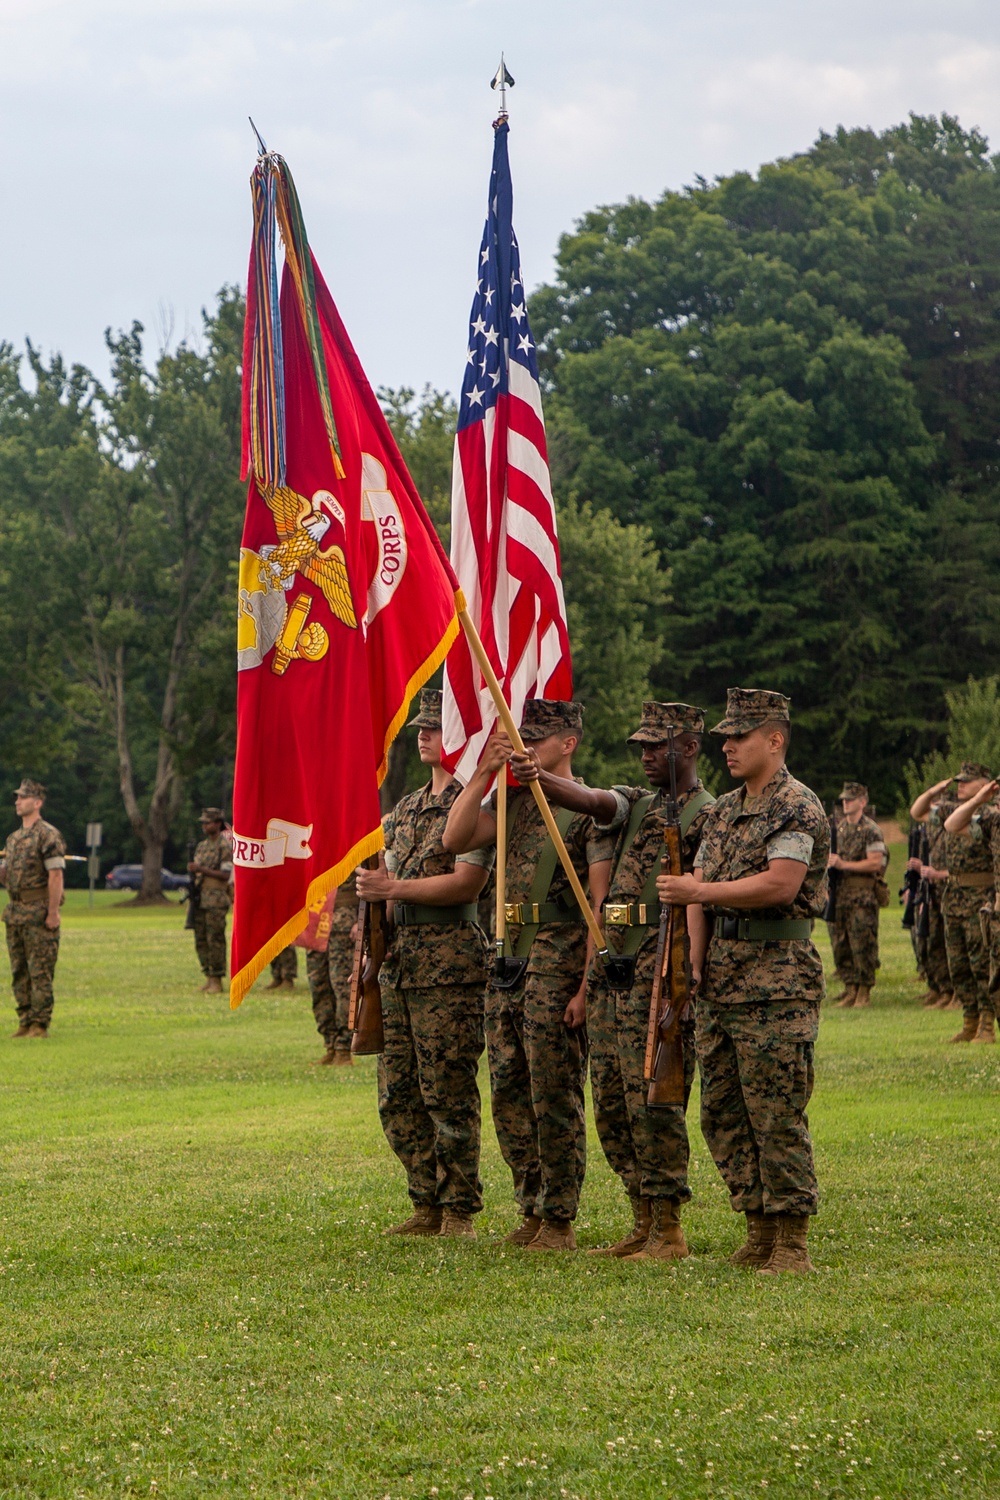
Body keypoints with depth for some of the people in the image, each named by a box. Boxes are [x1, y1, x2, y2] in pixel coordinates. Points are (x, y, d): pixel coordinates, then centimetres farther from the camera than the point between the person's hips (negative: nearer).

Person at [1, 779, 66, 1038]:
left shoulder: (48, 835, -9)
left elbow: (56, 876, -14)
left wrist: (53, 913, -19)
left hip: (39, 912, -8)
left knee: (40, 971, -6)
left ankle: (40, 1025, -3)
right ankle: (25, 1022, 15)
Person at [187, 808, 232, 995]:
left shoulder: (225, 846, -7)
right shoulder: (202, 846, 17)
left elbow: (226, 875, -13)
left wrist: (202, 870, -17)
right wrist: (192, 870, -1)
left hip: (216, 900, -8)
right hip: (199, 897, 8)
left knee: (215, 940, -9)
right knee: (201, 941, 7)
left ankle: (217, 981, -7)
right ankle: (208, 978, 13)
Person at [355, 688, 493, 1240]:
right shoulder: (406, 807, 18)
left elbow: (466, 883, -16)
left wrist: (393, 888, -17)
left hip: (449, 962, -8)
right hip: (399, 961, 8)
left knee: (447, 1094, -6)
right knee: (398, 1096, 8)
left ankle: (459, 1212, 1)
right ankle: (426, 1207, 17)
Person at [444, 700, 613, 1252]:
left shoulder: (590, 810, -6)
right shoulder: (510, 802, 14)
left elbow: (603, 905, -10)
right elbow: (456, 839, 1)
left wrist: (588, 984, -17)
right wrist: (483, 773, -5)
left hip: (557, 968, -7)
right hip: (505, 962, 7)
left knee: (556, 1098, -4)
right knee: (508, 1095, 10)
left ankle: (559, 1221, 3)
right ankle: (531, 1210, 20)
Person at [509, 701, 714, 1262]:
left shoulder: (710, 816, -4)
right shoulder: (635, 804, 16)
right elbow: (590, 799, -5)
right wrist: (539, 777, -25)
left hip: (660, 979, -8)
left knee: (653, 1102, -9)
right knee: (611, 1104, 10)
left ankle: (669, 1231, -3)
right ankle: (643, 1221, 18)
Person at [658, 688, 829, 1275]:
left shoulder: (797, 807, -9)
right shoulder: (724, 810, 17)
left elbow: (780, 884, -21)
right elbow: (700, 886, 15)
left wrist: (703, 891, -21)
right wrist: (697, 959, 2)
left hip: (776, 984, -9)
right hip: (720, 983, 9)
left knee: (777, 1117, -8)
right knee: (723, 1115, 10)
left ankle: (792, 1243, -4)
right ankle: (759, 1232, 17)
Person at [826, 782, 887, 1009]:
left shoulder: (871, 830, -7)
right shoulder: (839, 828, 15)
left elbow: (875, 863, -15)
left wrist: (844, 864, -17)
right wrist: (830, 861, 3)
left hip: (862, 896, -7)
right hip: (839, 894, 7)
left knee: (862, 945, -5)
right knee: (840, 945, 7)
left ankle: (864, 992, 1)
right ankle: (850, 989, 15)